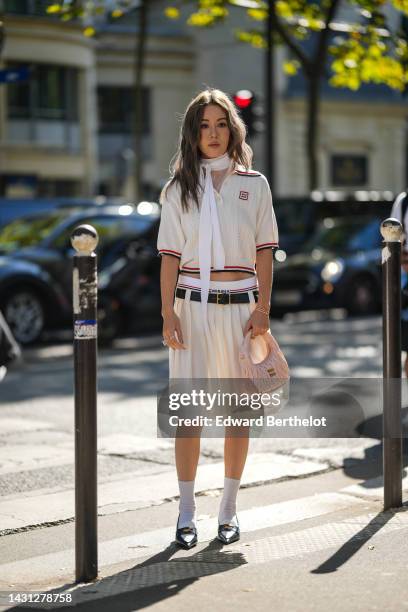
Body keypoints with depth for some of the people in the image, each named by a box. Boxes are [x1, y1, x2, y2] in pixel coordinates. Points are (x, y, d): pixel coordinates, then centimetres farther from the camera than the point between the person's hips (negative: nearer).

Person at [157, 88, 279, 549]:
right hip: (192, 304, 0)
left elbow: (264, 252, 6)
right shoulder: (179, 188, 6)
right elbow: (170, 257, 3)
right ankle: (186, 511, 6)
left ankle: (228, 510, 14)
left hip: (240, 305, 1)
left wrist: (263, 309, -4)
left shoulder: (254, 185, 7)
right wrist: (168, 315, -5)